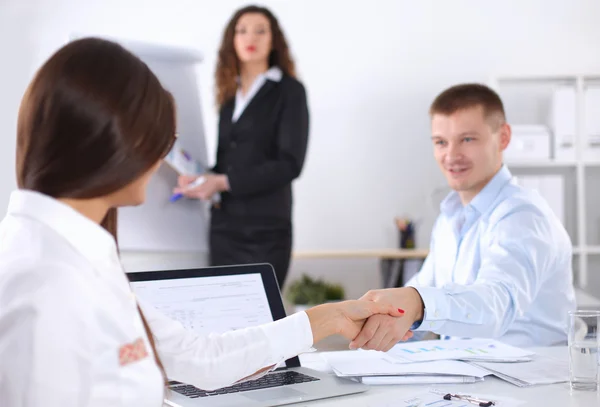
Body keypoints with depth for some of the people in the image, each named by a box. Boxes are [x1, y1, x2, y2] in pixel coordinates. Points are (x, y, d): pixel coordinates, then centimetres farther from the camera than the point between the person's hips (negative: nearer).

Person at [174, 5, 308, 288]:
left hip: (265, 230, -5)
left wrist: (223, 182, -15)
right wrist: (202, 178, -3)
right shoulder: (229, 94, 15)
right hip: (223, 227, 5)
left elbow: (290, 163, -11)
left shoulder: (289, 91, -1)